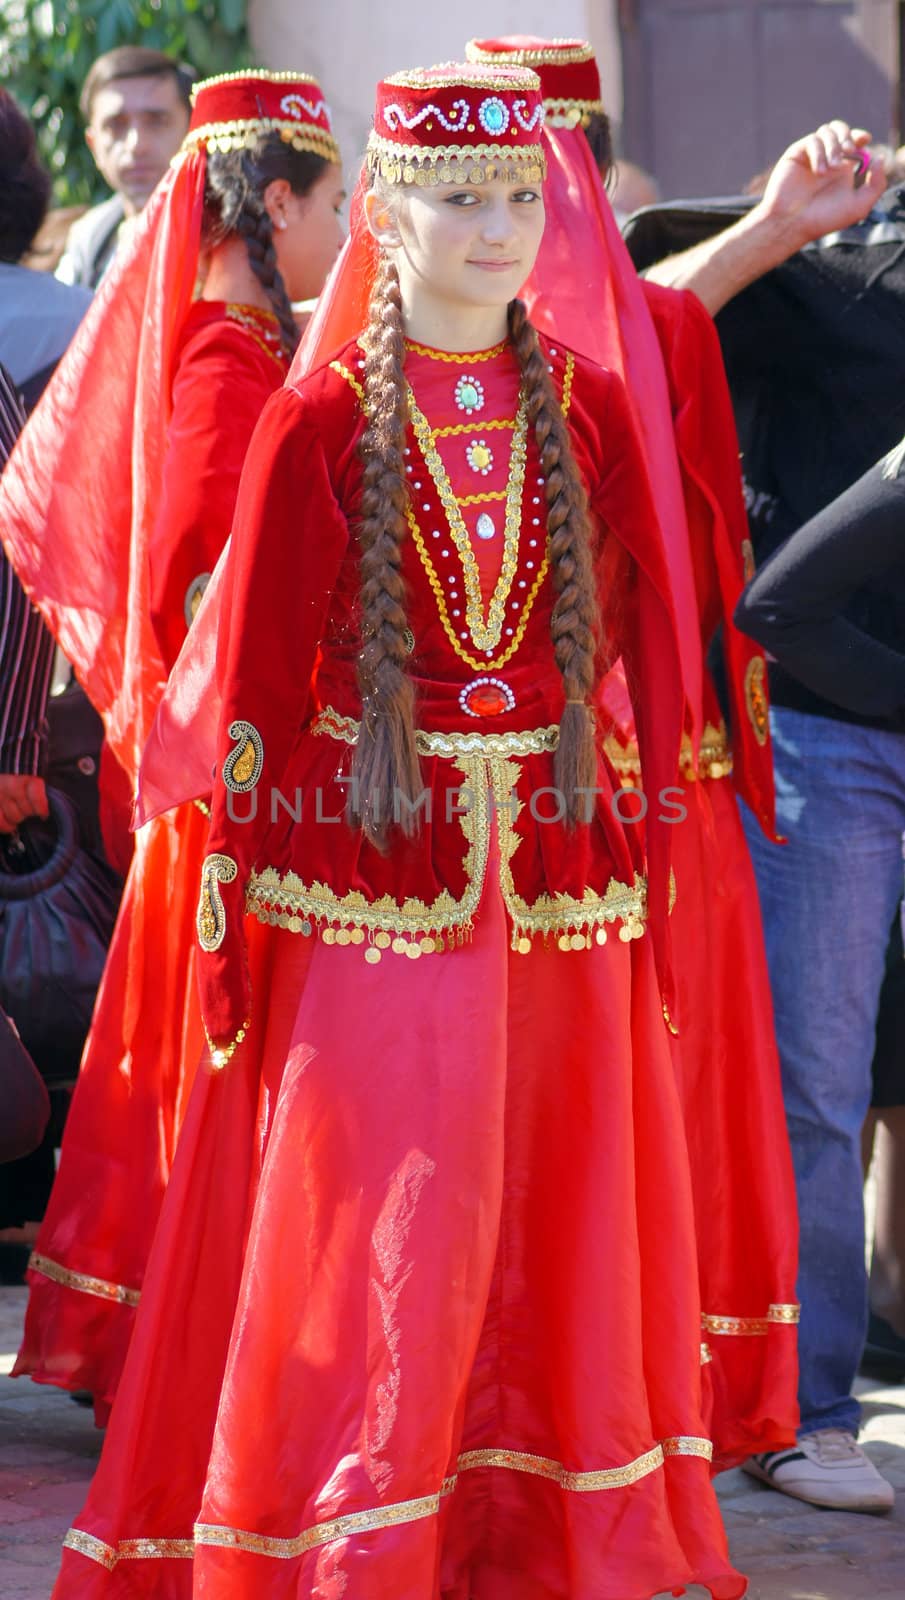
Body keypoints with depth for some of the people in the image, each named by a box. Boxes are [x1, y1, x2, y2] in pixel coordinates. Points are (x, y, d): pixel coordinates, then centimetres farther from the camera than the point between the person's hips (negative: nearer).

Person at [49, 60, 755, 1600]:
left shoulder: (591, 410, 6)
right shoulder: (322, 419, -4)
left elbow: (645, 658, 9)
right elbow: (257, 681, -3)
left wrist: (646, 871, 4)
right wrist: (237, 911, -7)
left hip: (558, 874, 3)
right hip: (368, 873, -3)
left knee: (553, 1239, 8)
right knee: (374, 1245, -4)